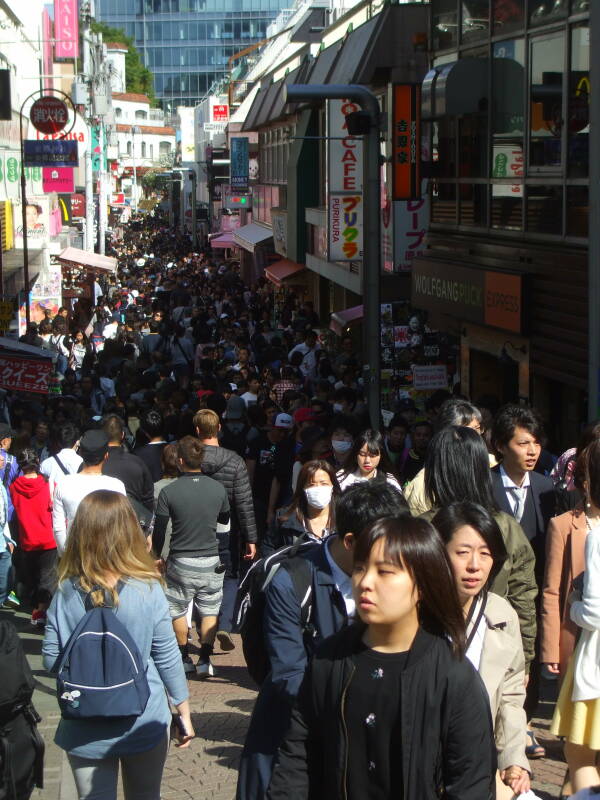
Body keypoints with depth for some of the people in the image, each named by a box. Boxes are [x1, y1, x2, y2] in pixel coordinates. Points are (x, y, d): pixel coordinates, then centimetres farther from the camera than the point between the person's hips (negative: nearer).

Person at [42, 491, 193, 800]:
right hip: (144, 725, 0)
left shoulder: (66, 593, -11)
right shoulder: (148, 590, -14)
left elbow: (51, 662, -6)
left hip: (85, 731, 0)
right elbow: (167, 656, -8)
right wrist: (184, 712, 5)